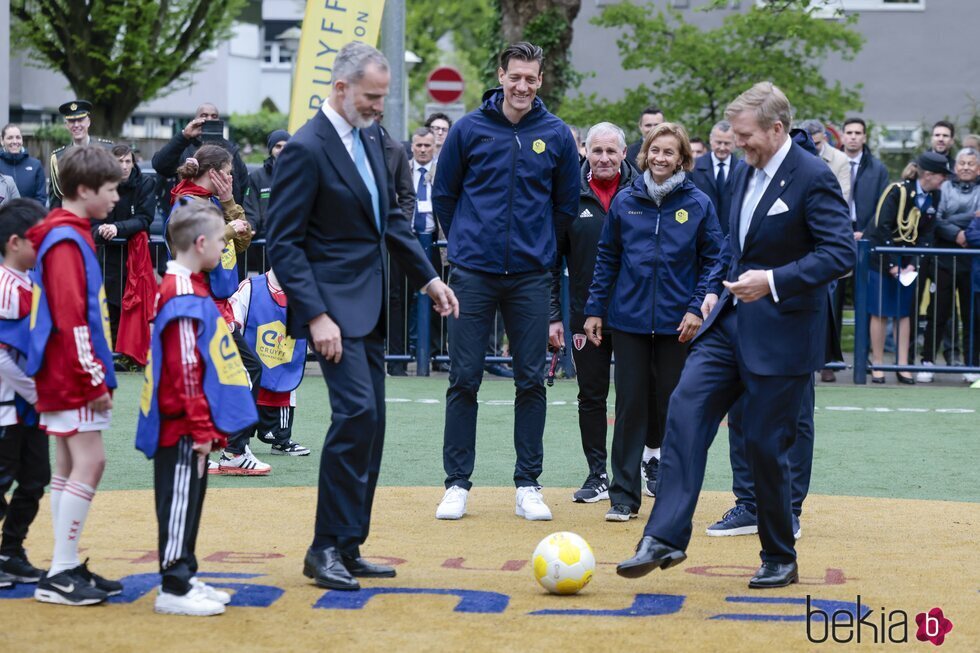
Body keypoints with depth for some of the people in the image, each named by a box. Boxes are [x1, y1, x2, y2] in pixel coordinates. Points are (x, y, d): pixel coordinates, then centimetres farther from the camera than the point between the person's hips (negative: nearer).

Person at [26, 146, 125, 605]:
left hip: (64, 377, 10)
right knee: (89, 462, -11)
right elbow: (70, 317, -20)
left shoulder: (71, 235, 16)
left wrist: (96, 374, 16)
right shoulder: (67, 241, -14)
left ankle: (68, 568, 15)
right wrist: (93, 380, -19)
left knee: (69, 466, 11)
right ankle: (60, 574, -9)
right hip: (71, 375, -10)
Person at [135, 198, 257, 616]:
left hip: (186, 427, 10)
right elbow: (185, 370, -20)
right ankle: (174, 589, -1)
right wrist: (202, 428, -17)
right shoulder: (184, 297, -18)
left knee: (188, 501, 15)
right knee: (179, 501, -5)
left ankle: (185, 577, 22)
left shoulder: (188, 286, 15)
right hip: (183, 428, -10)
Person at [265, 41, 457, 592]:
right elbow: (284, 244, -15)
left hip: (371, 305, 9)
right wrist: (315, 316, -21)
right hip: (333, 305, -9)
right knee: (357, 412, -17)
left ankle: (349, 547, 15)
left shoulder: (371, 138, 11)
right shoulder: (306, 149, -14)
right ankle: (326, 548, -8)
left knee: (369, 424, 8)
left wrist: (428, 277, 14)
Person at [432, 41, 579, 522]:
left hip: (531, 277, 1)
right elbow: (444, 194, 10)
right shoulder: (469, 129, -1)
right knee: (464, 379, 0)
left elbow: (567, 202, 13)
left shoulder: (556, 135, 1)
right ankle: (457, 483, 8)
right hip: (473, 275, -1)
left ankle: (528, 486, 12)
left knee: (531, 381, 4)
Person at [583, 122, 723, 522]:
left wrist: (697, 309, -8)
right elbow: (606, 259, 10)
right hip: (629, 320, 1)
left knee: (672, 406, 5)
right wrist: (595, 309, 6)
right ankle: (624, 495, 7)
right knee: (630, 406, 2)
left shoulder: (698, 204, -1)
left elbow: (712, 261, 2)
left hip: (676, 323, -1)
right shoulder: (625, 202, 4)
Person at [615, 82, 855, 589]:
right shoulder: (748, 173, 12)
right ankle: (665, 538, -8)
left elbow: (842, 253, -20)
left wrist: (774, 280, -26)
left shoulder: (812, 179, -14)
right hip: (731, 320, 7)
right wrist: (720, 289, 14)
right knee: (685, 411, -8)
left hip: (780, 334, -7)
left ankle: (780, 560, 17)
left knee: (765, 443, 0)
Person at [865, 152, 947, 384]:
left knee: (904, 312, 5)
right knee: (879, 312, -1)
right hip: (882, 257, -5)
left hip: (906, 261, 5)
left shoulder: (933, 197, 1)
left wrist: (913, 264, -9)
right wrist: (891, 264, -19)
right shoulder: (898, 191, -18)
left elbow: (927, 233, 2)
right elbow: (883, 228, -19)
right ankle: (877, 366, 6)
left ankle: (903, 366, 7)